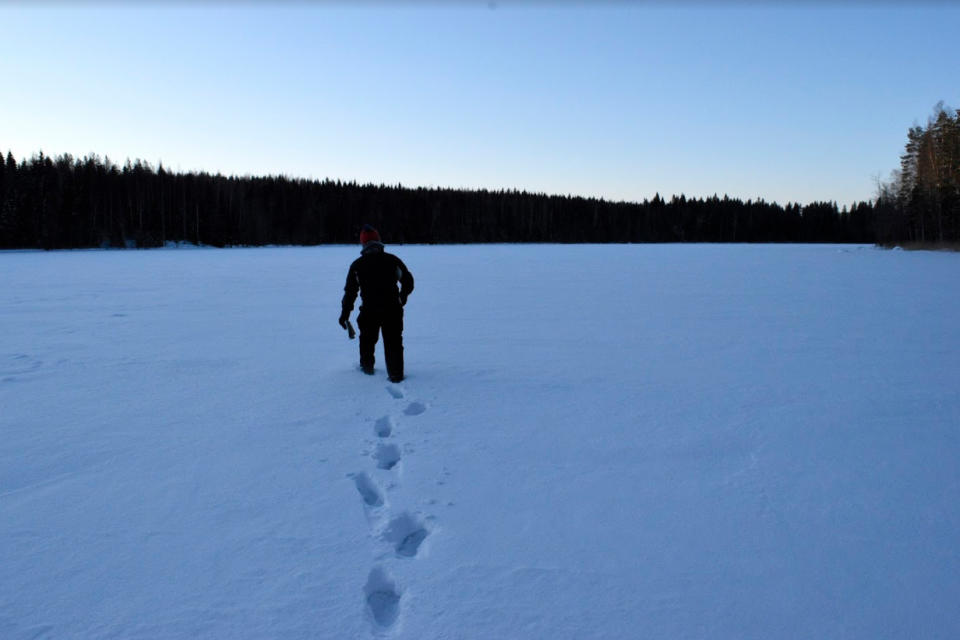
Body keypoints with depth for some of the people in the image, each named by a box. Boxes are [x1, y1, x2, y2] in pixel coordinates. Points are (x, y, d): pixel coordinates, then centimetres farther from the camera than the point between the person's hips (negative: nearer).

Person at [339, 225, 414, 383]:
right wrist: (402, 297, 26)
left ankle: (367, 366, 38)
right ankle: (396, 374, 6)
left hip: (369, 311, 0)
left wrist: (345, 313, 9)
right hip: (393, 309, 0)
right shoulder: (393, 260, 0)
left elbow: (350, 291, 1)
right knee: (394, 341, 8)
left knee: (367, 339, 23)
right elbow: (408, 280, 7)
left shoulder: (357, 265, -2)